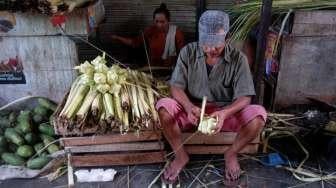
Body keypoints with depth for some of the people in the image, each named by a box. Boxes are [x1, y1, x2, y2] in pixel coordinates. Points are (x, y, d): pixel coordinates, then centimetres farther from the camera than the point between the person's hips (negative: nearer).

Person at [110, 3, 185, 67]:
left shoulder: (176, 32, -8)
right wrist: (118, 38, -5)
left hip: (170, 68, -2)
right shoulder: (150, 30, -2)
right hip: (152, 67, 2)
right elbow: (136, 42, 4)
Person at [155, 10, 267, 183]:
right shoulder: (188, 52, -7)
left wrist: (224, 113, -33)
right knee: (164, 106, -28)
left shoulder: (238, 59, -9)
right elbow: (176, 87, -9)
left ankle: (231, 154, 2)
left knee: (258, 114, -27)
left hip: (226, 112, 0)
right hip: (193, 110, 1)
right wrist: (189, 107, -30)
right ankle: (180, 155, -4)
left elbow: (244, 97, -12)